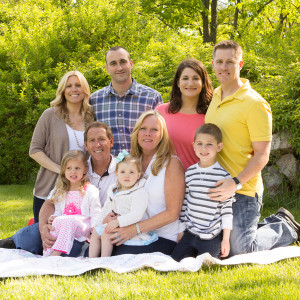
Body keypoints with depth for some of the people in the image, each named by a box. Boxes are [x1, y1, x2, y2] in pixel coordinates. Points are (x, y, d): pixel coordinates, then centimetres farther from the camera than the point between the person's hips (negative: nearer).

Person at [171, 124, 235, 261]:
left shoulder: (224, 175, -10)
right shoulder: (189, 172, 4)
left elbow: (227, 209, -8)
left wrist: (226, 239, -8)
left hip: (212, 236, -4)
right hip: (190, 233, 5)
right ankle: (193, 252, 23)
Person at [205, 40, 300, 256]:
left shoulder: (255, 104, -13)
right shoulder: (214, 98, 11)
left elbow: (262, 155, -15)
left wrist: (236, 183, -27)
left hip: (242, 191, -7)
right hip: (216, 188, 7)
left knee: (241, 251, -9)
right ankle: (277, 222, 28)